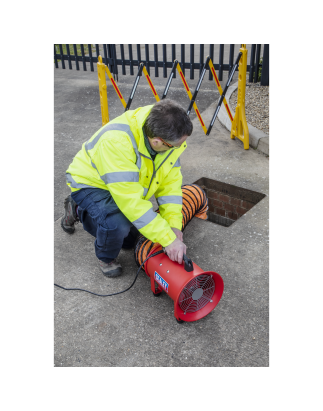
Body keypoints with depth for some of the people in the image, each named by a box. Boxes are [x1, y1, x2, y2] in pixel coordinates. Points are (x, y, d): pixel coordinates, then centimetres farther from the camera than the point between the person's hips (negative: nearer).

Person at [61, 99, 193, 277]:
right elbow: (131, 201, -43)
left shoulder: (169, 136, -21)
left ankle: (80, 211, 35)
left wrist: (174, 225, -23)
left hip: (129, 185, 7)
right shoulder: (117, 141, -42)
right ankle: (106, 257, 3)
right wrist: (169, 239, -40)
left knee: (131, 241, 16)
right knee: (118, 224, -35)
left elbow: (170, 181, -13)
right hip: (91, 182, -6)